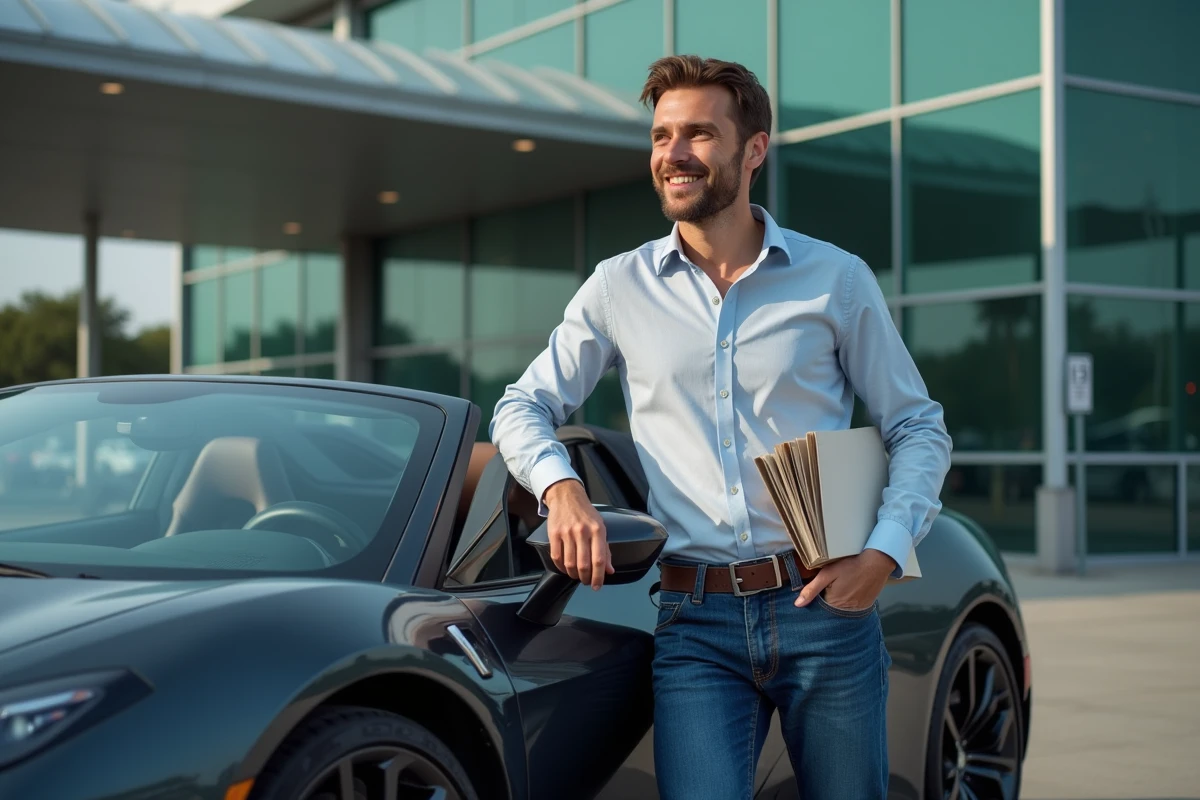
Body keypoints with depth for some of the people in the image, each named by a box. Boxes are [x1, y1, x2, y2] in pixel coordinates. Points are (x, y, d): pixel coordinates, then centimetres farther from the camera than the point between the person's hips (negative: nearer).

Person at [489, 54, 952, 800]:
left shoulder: (837, 278, 4)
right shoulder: (619, 288, 6)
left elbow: (919, 427, 8)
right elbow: (523, 406, 12)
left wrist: (885, 553, -8)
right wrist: (561, 488, -9)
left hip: (823, 603, 0)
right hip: (696, 624, 0)